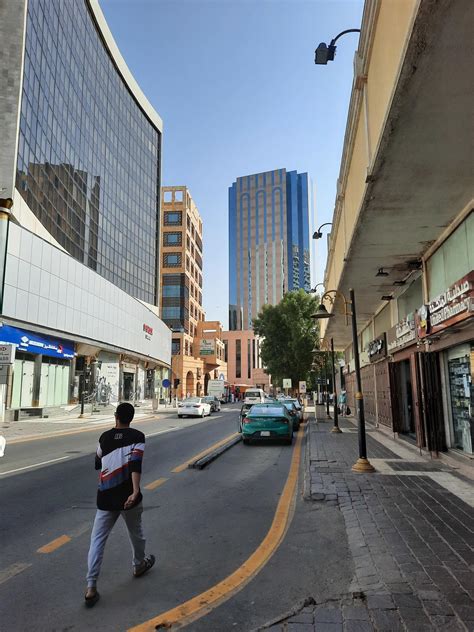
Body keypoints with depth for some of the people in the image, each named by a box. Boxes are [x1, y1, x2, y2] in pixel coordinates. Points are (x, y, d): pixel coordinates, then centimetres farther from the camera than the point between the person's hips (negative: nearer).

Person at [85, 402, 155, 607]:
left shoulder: (105, 437, 3)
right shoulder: (137, 436, -7)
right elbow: (135, 465, -22)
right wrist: (135, 492, -29)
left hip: (105, 498, 2)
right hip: (127, 496, -1)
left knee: (97, 539, 6)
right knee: (135, 532, 21)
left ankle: (91, 588, -2)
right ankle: (139, 565, 42)